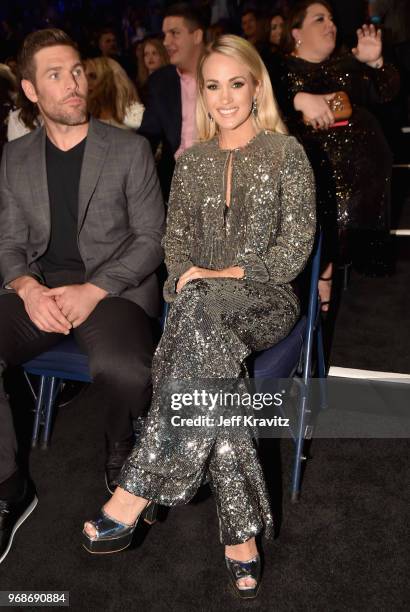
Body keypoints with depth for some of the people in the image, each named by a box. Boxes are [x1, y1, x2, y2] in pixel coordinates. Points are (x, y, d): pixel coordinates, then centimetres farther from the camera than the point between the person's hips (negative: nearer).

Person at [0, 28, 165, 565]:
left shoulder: (129, 149, 6)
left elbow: (151, 237, 1)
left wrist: (93, 290, -14)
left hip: (113, 288, -3)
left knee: (126, 372, -35)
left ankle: (122, 471, 1)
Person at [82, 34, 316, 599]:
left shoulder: (286, 153, 4)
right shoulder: (191, 162, 16)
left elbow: (295, 249, -4)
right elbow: (175, 241, 15)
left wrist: (220, 275, -15)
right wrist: (187, 275, -8)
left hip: (267, 302, -3)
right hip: (202, 307, 3)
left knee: (201, 308, -38)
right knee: (211, 363, -34)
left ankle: (137, 492, -35)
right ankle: (242, 534, -27)